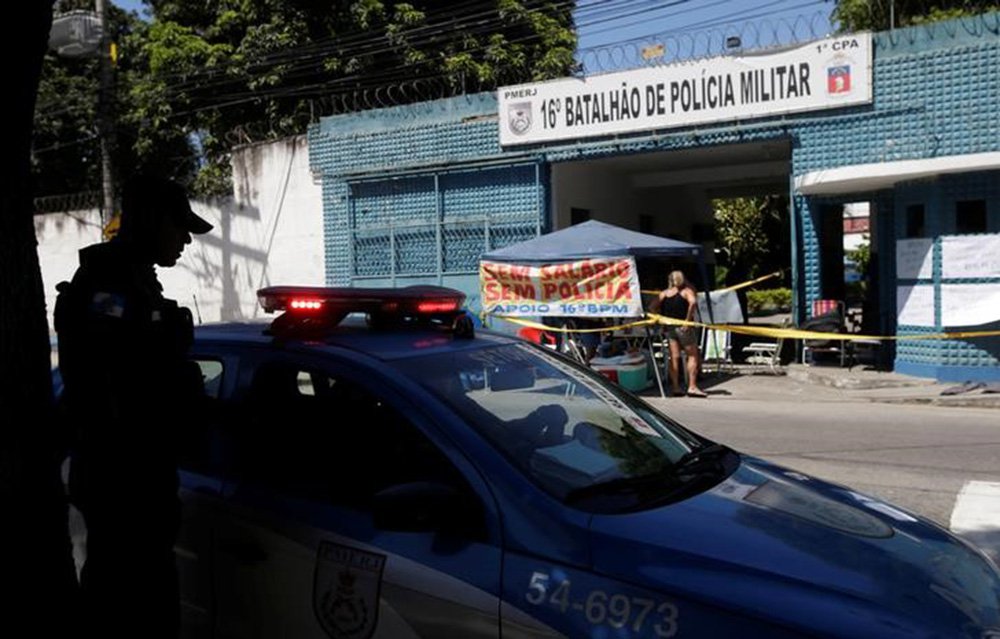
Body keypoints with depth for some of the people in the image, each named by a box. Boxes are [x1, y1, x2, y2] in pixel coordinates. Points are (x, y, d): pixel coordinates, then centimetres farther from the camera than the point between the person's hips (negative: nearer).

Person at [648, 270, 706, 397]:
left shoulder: (664, 293, 10)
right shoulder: (687, 291, -2)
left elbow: (652, 307, 4)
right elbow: (693, 302, -22)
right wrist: (688, 319, -19)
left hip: (669, 328, 4)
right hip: (684, 328, -4)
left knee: (674, 357, 7)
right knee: (693, 356, 2)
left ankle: (675, 387, 7)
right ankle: (692, 387, -5)